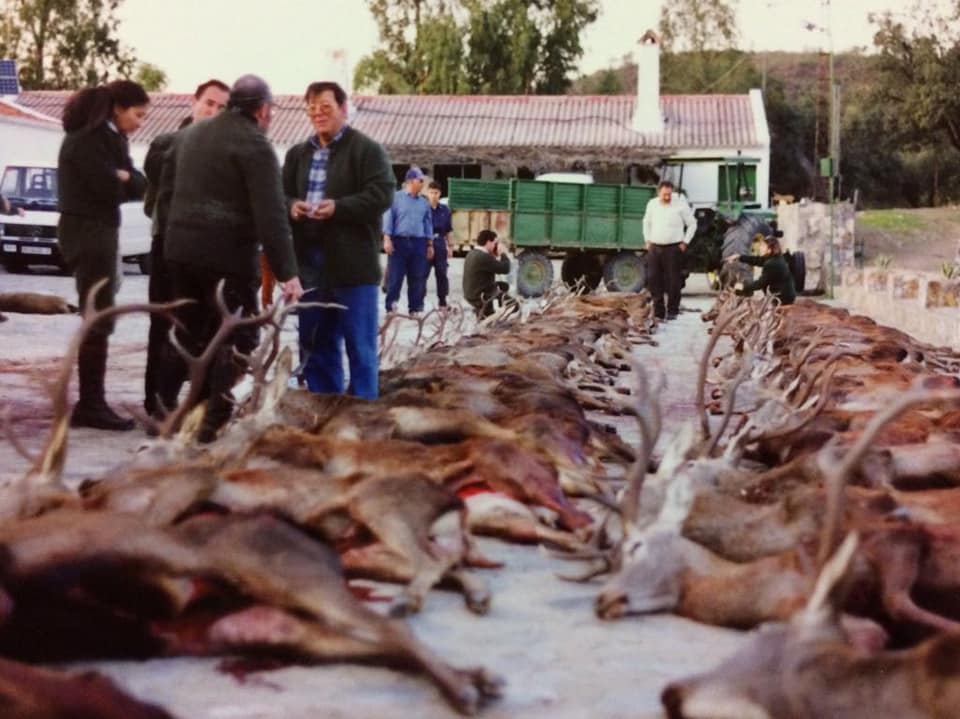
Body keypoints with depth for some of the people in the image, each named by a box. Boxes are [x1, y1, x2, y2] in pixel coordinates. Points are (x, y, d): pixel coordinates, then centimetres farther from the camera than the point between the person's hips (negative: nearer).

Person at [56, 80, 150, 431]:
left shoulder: (107, 137, 16)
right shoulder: (88, 139, -15)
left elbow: (131, 181, 9)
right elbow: (110, 188, -21)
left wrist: (125, 178, -11)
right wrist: (130, 181, -2)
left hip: (97, 232, 10)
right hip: (88, 234, -10)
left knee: (98, 319, 11)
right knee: (98, 321, -8)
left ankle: (91, 403, 16)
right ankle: (90, 405, -4)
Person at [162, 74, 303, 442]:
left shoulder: (188, 134, 15)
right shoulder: (254, 144, -10)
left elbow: (166, 189, 21)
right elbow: (271, 214, -16)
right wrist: (287, 272, -16)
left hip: (180, 248, 7)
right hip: (228, 254, -7)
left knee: (189, 331, 18)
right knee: (235, 336, 0)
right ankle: (215, 421, -5)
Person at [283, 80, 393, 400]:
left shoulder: (367, 150, -3)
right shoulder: (297, 154, 16)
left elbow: (381, 196, -13)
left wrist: (337, 207, -23)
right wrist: (291, 206, -10)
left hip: (353, 263, -6)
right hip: (309, 261, 6)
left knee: (360, 346, -1)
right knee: (316, 344, 11)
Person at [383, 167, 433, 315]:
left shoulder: (424, 202, 14)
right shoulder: (396, 198, 2)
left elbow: (428, 223, 17)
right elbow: (388, 218, -1)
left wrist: (430, 244, 13)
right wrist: (387, 239, -10)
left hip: (418, 243, 4)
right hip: (399, 241, -4)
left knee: (417, 278, 3)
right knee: (395, 276, -4)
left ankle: (415, 308, 9)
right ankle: (391, 307, 0)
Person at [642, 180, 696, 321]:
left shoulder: (680, 204, -5)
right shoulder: (652, 204, 7)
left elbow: (692, 224, 4)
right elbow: (647, 222, 23)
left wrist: (685, 242, -1)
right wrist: (648, 240, 14)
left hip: (673, 248, -4)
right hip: (654, 248, 4)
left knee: (673, 281, -4)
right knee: (653, 279, 1)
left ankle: (672, 311, 4)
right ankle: (658, 311, 10)